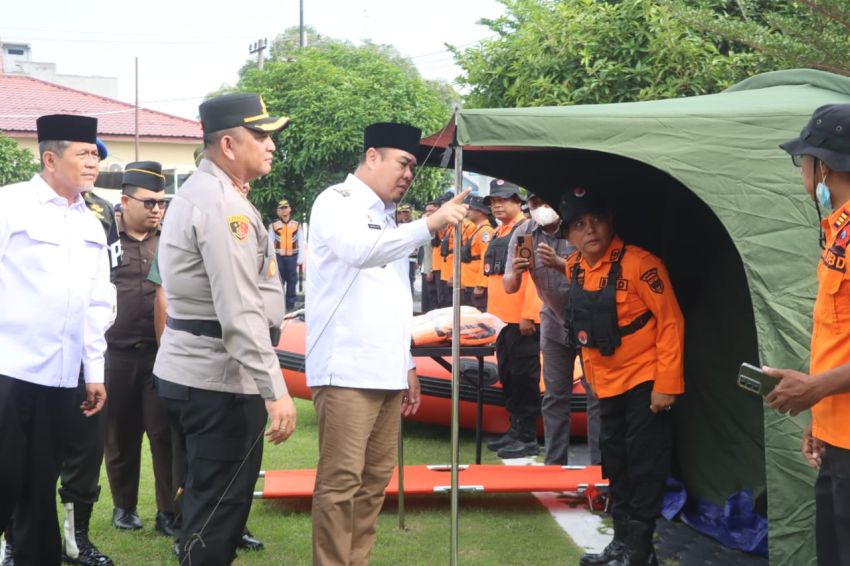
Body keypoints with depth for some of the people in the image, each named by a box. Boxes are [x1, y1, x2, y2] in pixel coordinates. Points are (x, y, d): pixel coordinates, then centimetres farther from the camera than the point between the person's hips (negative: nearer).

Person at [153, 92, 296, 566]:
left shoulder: (200, 193, 15)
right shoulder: (223, 205, -18)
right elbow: (241, 311, -25)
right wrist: (275, 390, -26)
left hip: (192, 371, 11)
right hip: (218, 379, -11)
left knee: (210, 497, 20)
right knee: (221, 504, -3)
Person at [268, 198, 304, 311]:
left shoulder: (296, 225, 4)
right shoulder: (273, 225, 3)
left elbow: (301, 243, 4)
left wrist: (300, 260, -1)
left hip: (292, 257, 1)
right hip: (278, 257, -1)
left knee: (292, 281, 5)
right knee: (278, 281, 2)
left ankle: (291, 305, 13)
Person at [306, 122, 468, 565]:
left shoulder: (386, 217, 21)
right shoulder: (337, 203, -4)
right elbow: (360, 250, -26)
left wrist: (407, 364, 20)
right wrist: (430, 224, -29)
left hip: (385, 372, 8)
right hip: (346, 370, -8)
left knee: (375, 479, 9)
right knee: (340, 481, -8)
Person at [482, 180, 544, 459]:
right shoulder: (498, 234, 16)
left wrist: (528, 314, -19)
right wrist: (492, 313, 19)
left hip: (522, 320, -9)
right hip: (502, 318, 9)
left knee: (524, 377, -3)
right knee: (507, 376, 14)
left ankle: (528, 438, 2)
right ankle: (515, 429, 24)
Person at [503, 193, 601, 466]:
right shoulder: (523, 234, -6)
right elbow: (509, 287, -5)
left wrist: (559, 263, -36)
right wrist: (515, 273, -28)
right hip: (554, 321, 4)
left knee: (597, 395, -4)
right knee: (554, 397, 8)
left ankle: (600, 464, 1)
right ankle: (554, 463, 15)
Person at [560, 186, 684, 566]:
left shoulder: (638, 263, -20)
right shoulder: (574, 270, 1)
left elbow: (670, 321, -18)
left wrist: (667, 383, -19)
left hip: (645, 381, -7)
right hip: (606, 384, 7)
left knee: (645, 464, -3)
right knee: (615, 464, 15)